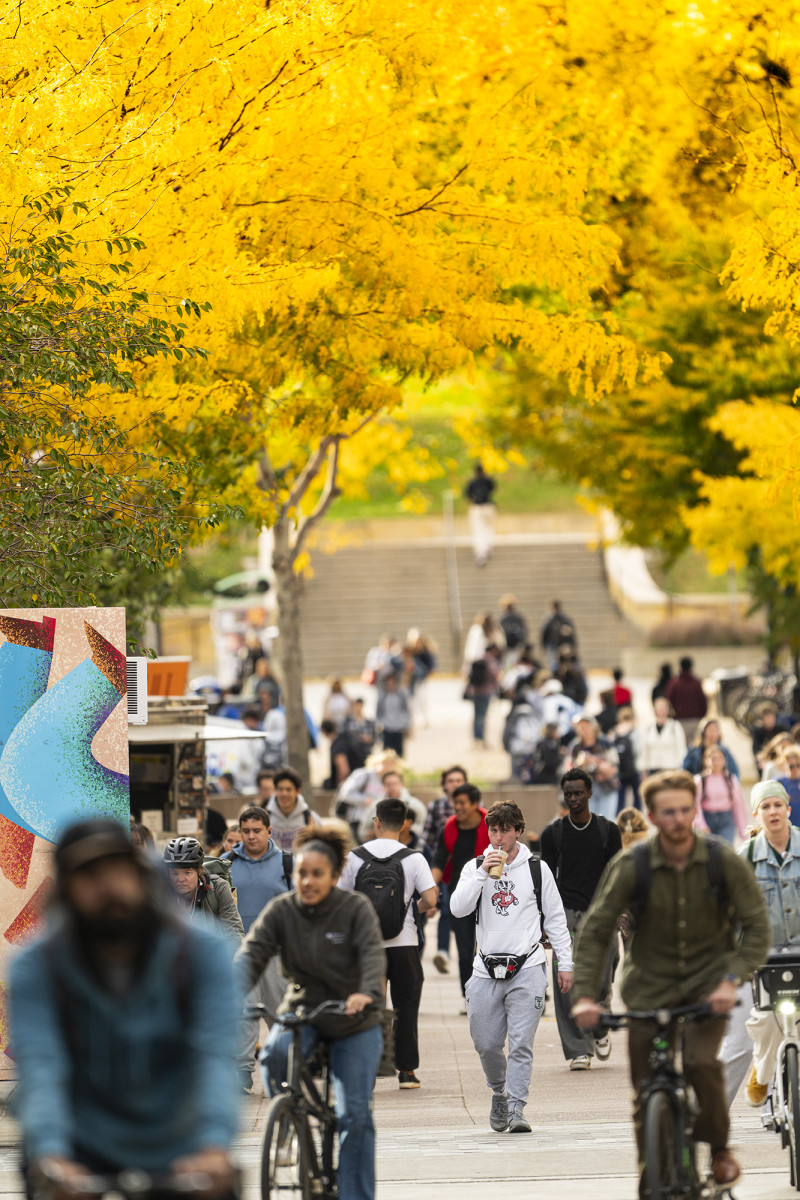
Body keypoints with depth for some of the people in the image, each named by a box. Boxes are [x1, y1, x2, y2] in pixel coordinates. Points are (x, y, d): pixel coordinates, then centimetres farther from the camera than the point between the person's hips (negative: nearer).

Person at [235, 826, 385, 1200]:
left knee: (355, 1113, -7)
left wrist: (368, 993, -46)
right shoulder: (281, 911, -5)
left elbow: (372, 954, -25)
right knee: (275, 1052, -32)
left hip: (354, 1022, -1)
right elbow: (252, 953, -16)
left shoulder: (356, 908, -11)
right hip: (302, 1011, 1)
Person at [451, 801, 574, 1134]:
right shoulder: (475, 867, 7)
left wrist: (565, 963, 8)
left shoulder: (536, 869, 6)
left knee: (521, 1043, -10)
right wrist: (483, 873, -16)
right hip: (487, 969, 2)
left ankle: (516, 1106, -8)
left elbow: (555, 918, 11)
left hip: (527, 968, -2)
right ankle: (499, 1094, 29)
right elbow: (458, 908, -7)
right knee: (486, 1044, 5)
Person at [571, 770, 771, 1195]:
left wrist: (732, 979, -20)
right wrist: (585, 996, -19)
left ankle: (718, 1148, -1)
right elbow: (594, 931, -8)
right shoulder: (631, 867, -12)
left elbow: (757, 928, -6)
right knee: (645, 1095, -1)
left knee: (701, 1063, -25)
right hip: (649, 985, 1)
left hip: (707, 983, -1)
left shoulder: (724, 862, -11)